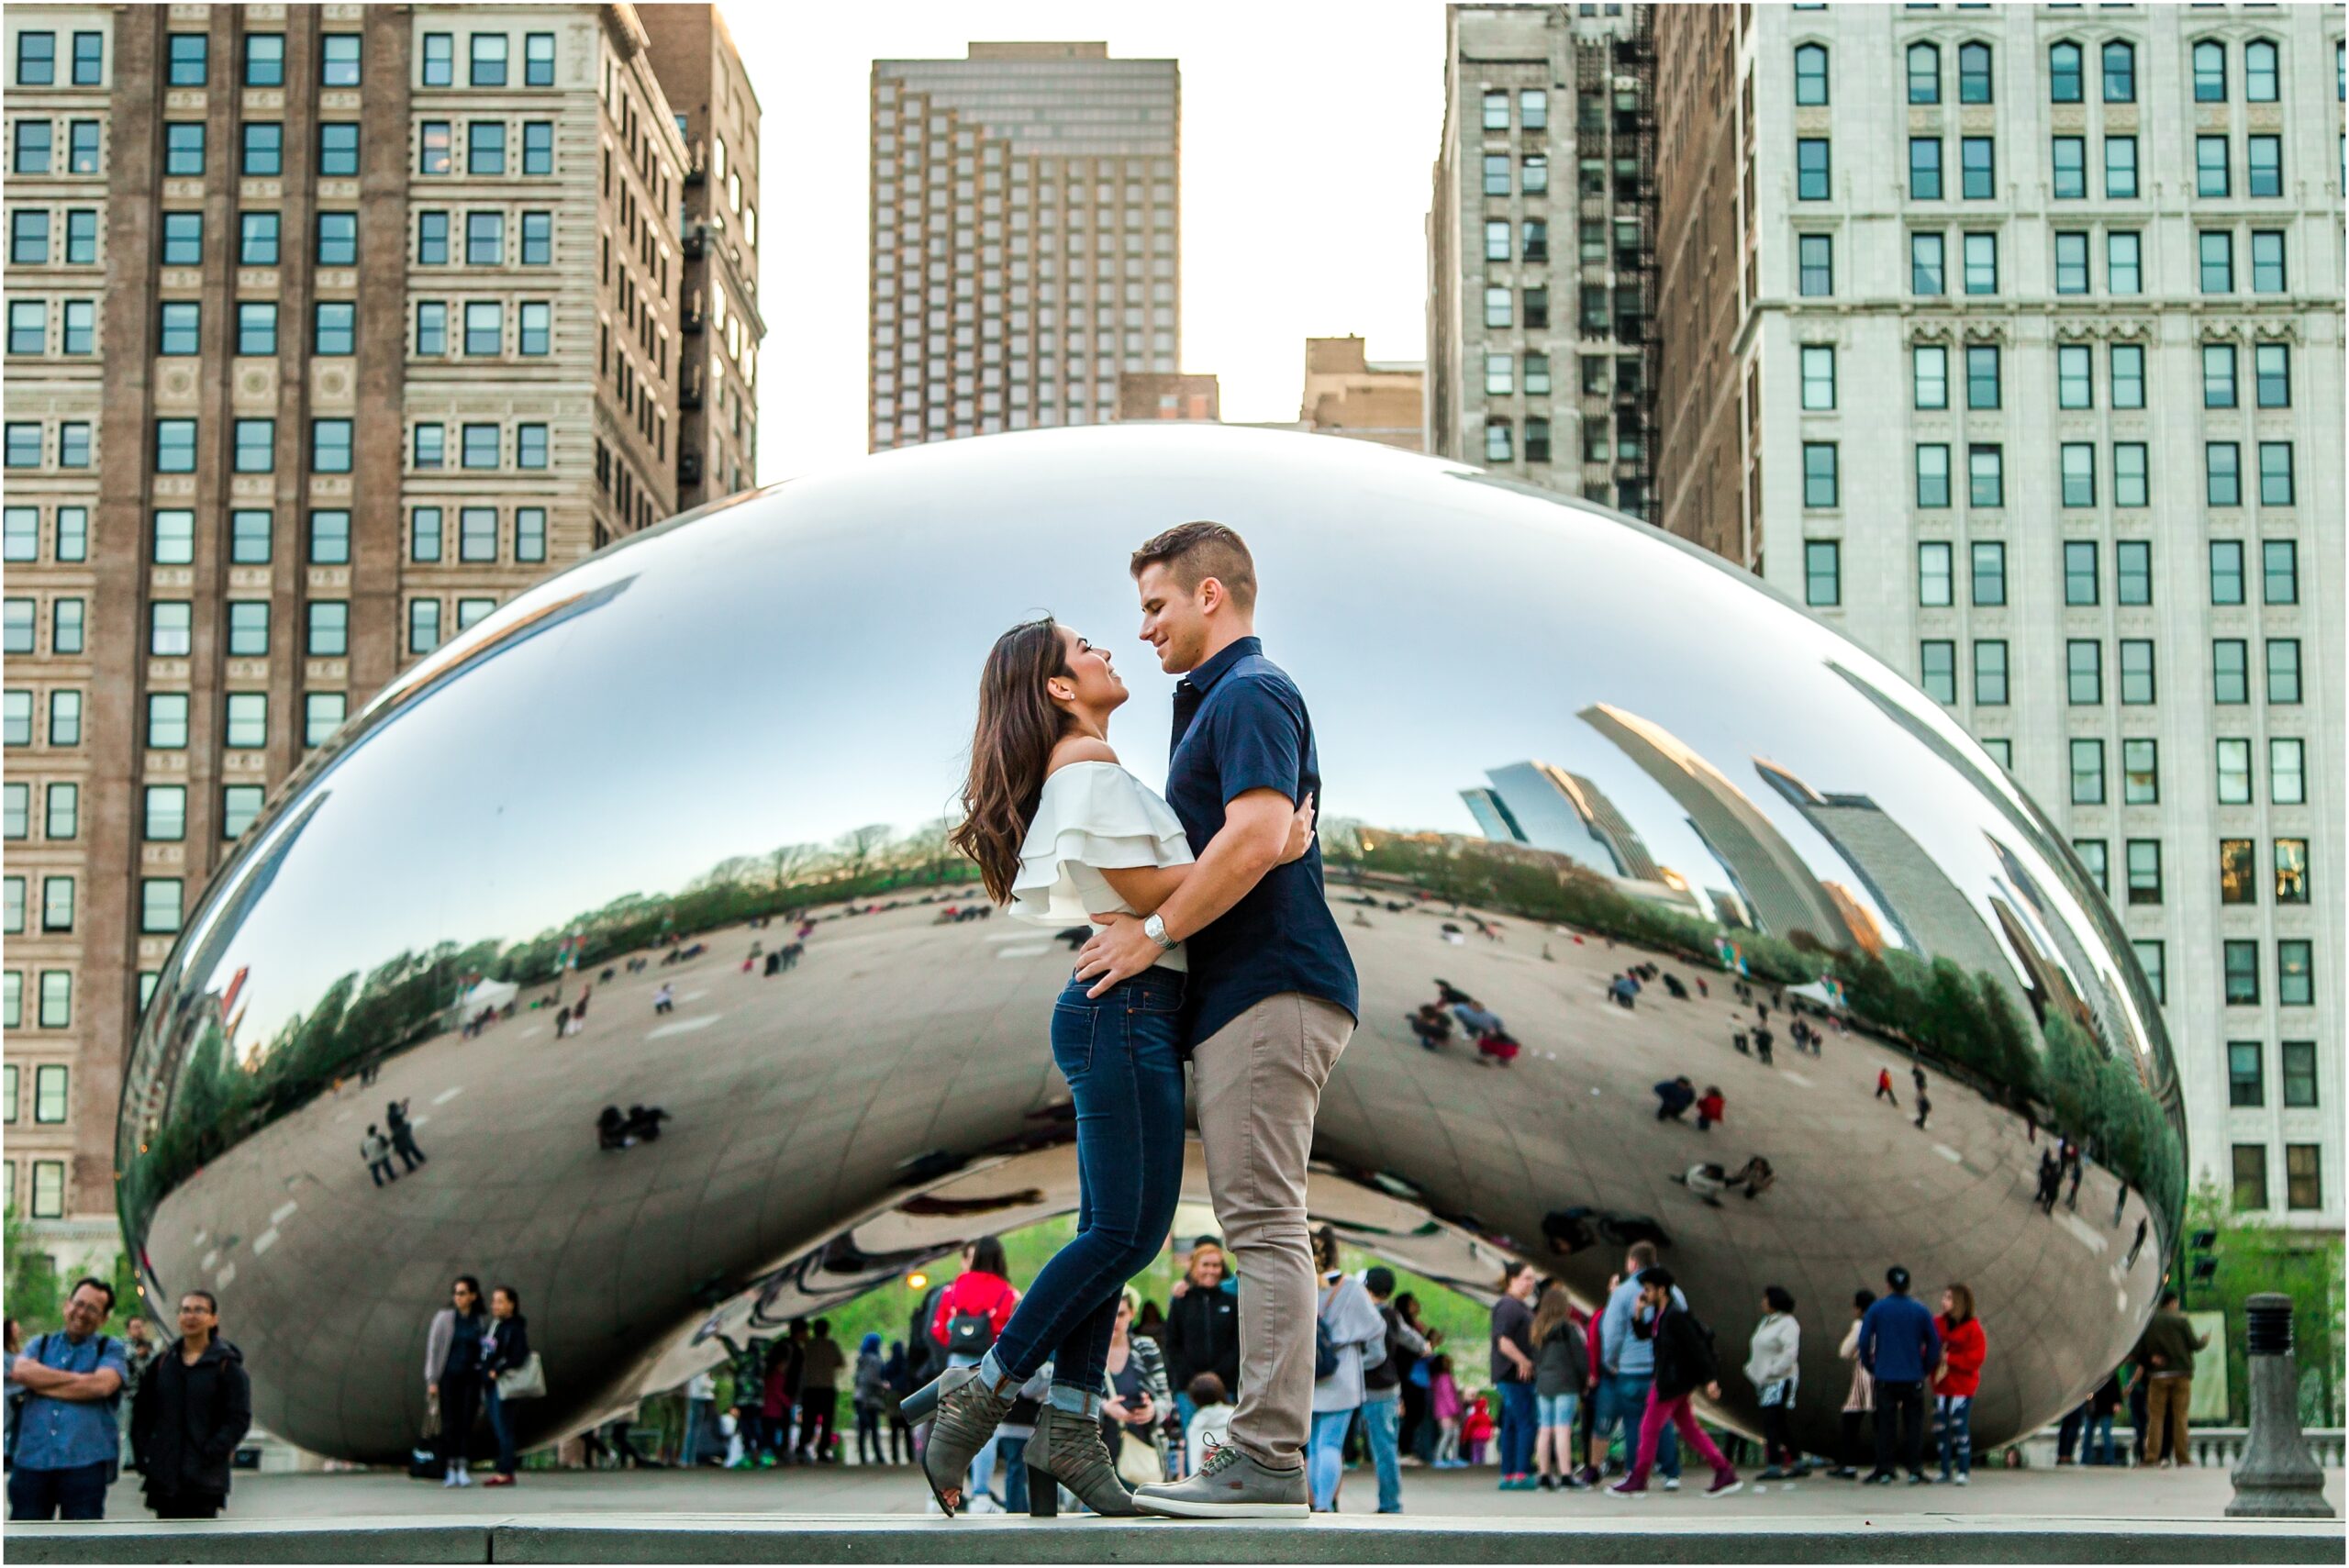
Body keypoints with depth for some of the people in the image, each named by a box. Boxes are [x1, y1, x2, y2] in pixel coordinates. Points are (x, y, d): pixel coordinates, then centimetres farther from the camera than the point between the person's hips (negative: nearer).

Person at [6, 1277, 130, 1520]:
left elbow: (103, 1384, -12)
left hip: (85, 1463, -3)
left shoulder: (110, 1348, 9)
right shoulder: (41, 1344, 17)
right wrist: (78, 1378, -7)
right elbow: (21, 1371, -5)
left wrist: (42, 1384, -4)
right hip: (31, 1461, 3)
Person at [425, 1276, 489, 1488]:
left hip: (471, 1377, 1)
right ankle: (449, 1470, 2)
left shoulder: (482, 1321, 5)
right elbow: (433, 1348, 1)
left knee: (466, 1423, -7)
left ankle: (462, 1468, -7)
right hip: (449, 1376, -1)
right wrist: (432, 1381, -5)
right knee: (449, 1424, -2)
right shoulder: (444, 1317, 1)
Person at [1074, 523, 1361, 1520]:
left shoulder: (1246, 694, -9)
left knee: (1264, 1226, -11)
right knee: (1262, 1226, 8)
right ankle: (1266, 1455, 10)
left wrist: (1154, 932, -16)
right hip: (1247, 993, 11)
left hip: (1266, 992, -11)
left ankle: (1268, 1461, -12)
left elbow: (1258, 836, -23)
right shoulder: (1225, 697, 24)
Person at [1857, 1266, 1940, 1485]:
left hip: (1885, 1377, 0)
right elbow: (1934, 1343, 1)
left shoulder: (1877, 1309, -2)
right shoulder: (1920, 1310, -1)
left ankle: (1884, 1471, 3)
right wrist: (1925, 1367, 11)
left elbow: (1864, 1341, -2)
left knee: (1886, 1425, 4)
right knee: (1913, 1424, 6)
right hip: (1913, 1377, 0)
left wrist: (1870, 1366, 9)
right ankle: (1914, 1471, 3)